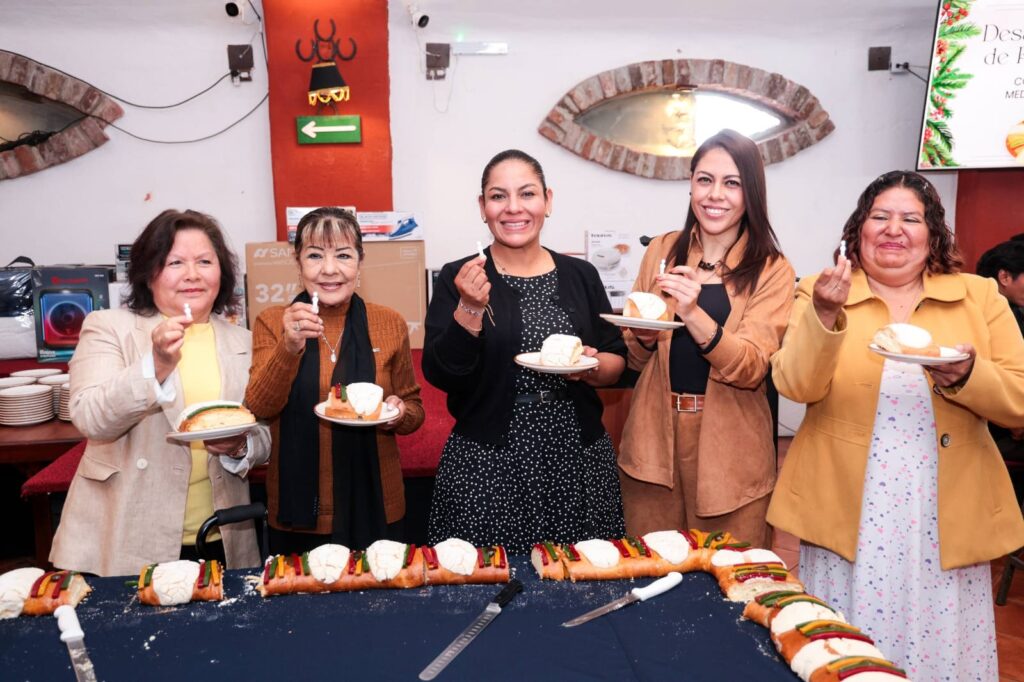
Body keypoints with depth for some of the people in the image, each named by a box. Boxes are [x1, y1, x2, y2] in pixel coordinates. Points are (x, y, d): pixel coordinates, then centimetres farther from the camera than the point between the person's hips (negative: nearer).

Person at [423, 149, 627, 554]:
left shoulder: (580, 275, 6)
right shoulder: (458, 278, -1)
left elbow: (617, 361, 11)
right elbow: (439, 375, -8)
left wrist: (593, 367, -9)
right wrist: (469, 310, -20)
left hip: (578, 464, 3)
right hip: (487, 471, -2)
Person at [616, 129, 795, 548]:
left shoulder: (771, 270, -3)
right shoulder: (662, 251, 5)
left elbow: (752, 369, -15)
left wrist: (693, 314, -29)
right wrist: (643, 336, -12)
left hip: (728, 448, -2)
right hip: (653, 439, 2)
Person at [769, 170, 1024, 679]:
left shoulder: (980, 297, 5)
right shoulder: (823, 293, 1)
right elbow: (795, 386, -12)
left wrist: (968, 375, -18)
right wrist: (825, 315, -26)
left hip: (947, 519, 1)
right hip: (847, 515, -1)